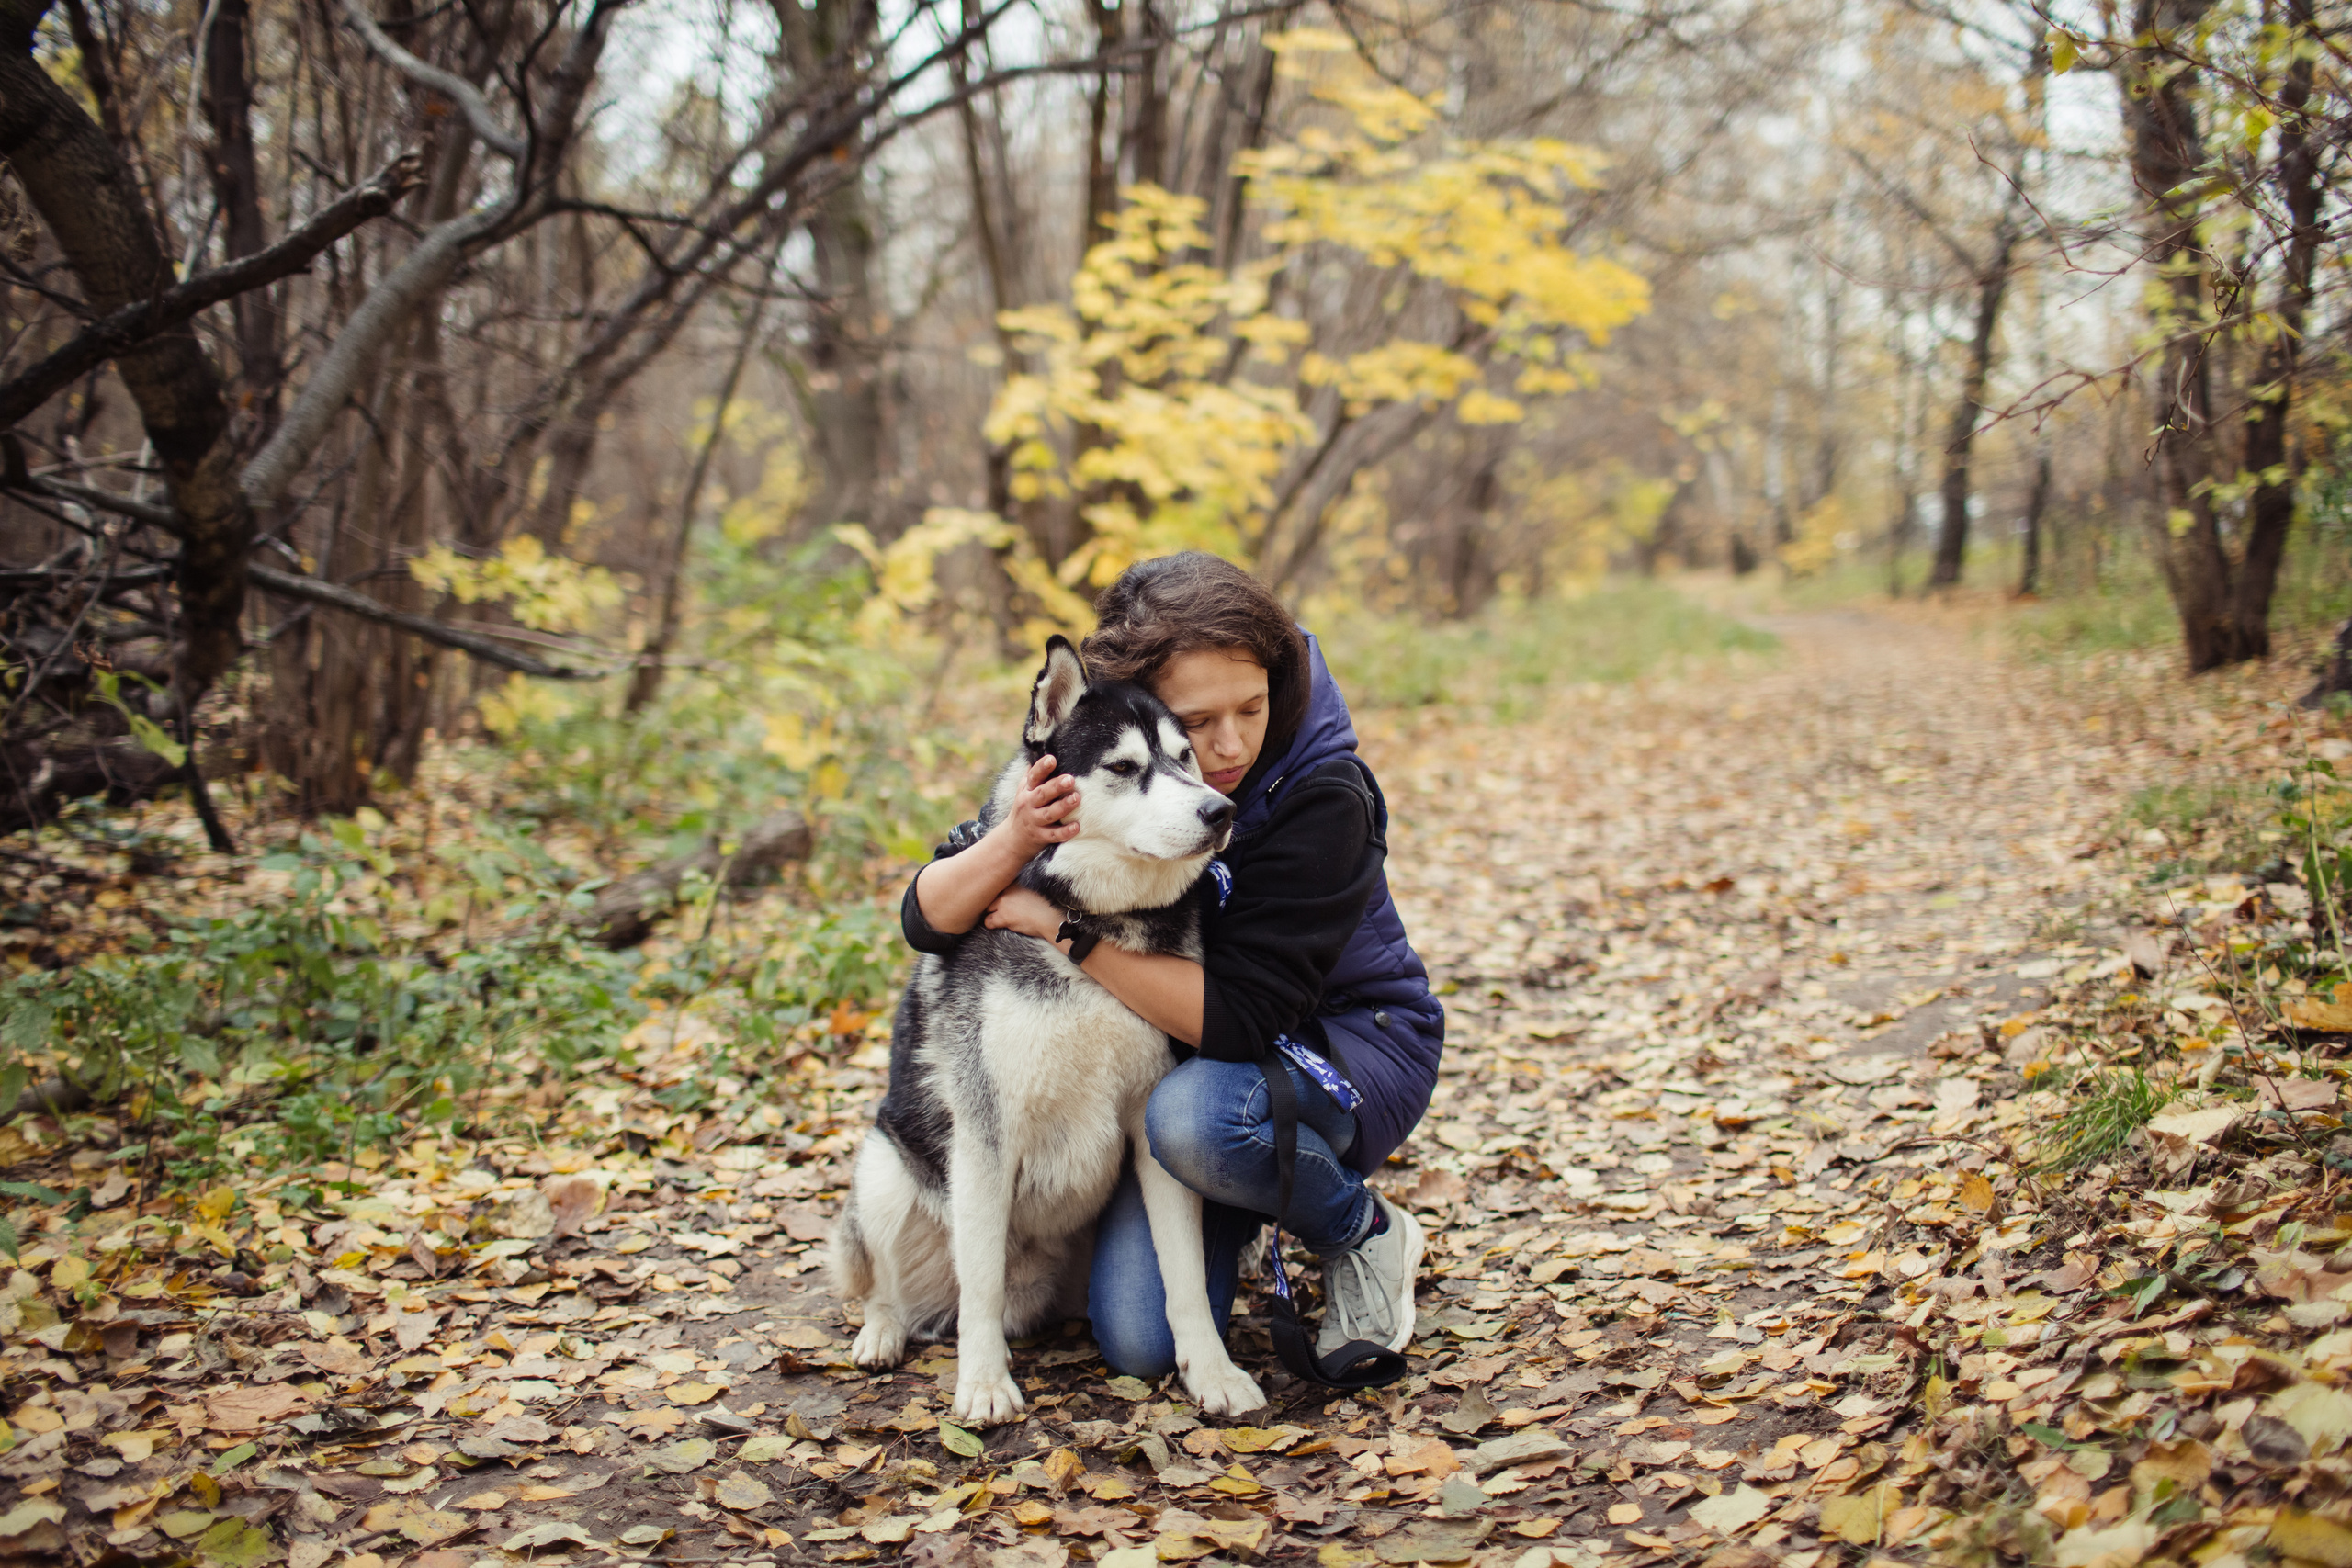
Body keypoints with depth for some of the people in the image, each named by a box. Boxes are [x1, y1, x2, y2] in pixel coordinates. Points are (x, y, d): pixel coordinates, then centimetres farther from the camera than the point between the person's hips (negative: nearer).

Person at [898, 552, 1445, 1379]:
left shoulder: (1322, 798, -26)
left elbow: (1242, 1017, -31)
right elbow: (927, 919, -13)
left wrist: (1067, 926, -30)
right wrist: (1014, 839, -34)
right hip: (1178, 1057, 4)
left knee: (1196, 1116, -38)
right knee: (1141, 1344, -14)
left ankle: (1369, 1235, -7)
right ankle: (1231, 1219, 19)